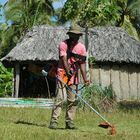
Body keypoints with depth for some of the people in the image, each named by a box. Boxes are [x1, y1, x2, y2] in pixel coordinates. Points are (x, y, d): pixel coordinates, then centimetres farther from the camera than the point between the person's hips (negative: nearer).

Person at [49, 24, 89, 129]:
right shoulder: (63, 44, -7)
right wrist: (68, 71, -33)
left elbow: (82, 63, 1)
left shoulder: (82, 47, 5)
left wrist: (85, 78, -9)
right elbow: (64, 59, -17)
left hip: (74, 75, 5)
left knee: (73, 100, 4)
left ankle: (69, 122, 11)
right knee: (60, 97, -14)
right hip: (63, 73, -5)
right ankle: (54, 121, -13)